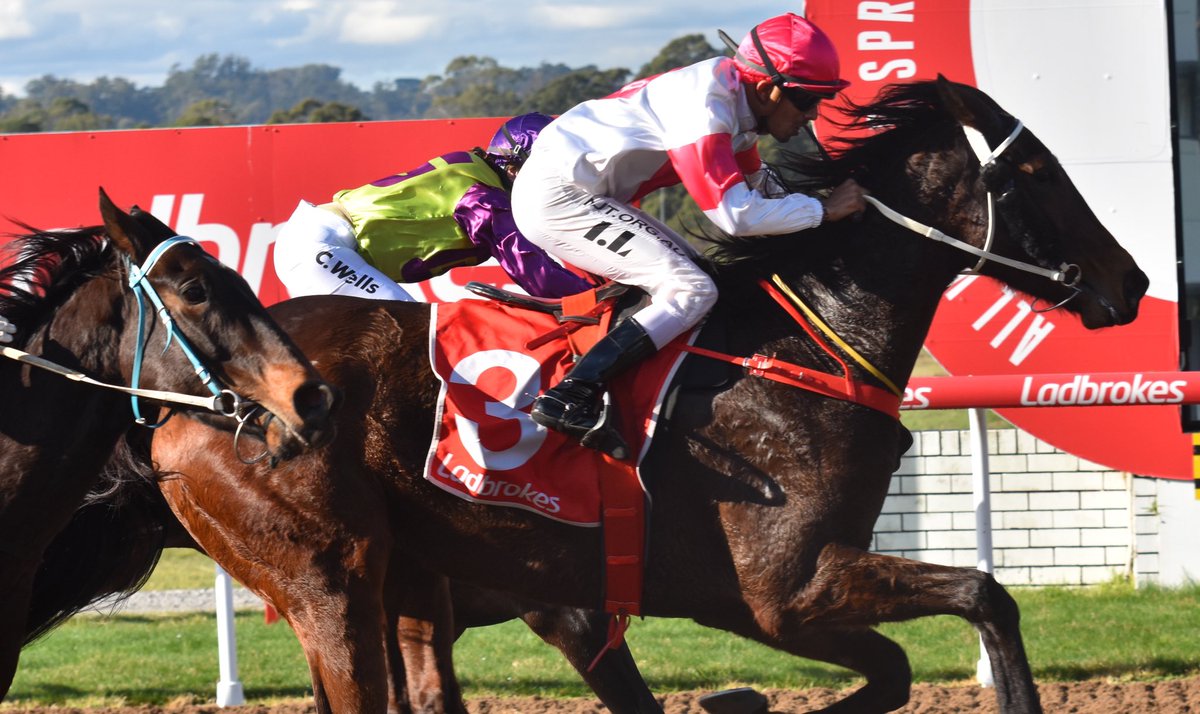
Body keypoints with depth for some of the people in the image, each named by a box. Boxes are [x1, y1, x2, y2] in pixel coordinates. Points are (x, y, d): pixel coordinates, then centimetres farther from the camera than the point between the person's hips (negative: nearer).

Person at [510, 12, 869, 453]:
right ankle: (569, 400, -24)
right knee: (692, 292, -16)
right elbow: (736, 214, -27)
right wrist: (823, 209, -18)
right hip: (556, 198, -11)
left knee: (690, 265, 13)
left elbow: (759, 185, 23)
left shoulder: (738, 100, 8)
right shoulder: (706, 107, -22)